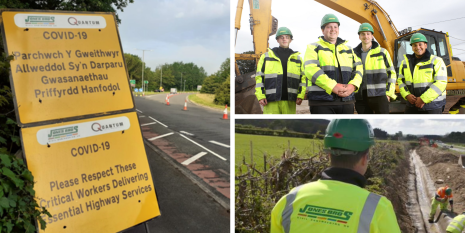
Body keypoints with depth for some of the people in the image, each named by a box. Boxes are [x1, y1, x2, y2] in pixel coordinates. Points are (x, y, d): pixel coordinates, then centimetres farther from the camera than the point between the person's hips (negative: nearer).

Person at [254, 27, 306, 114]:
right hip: (271, 101, -2)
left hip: (289, 100, 2)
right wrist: (260, 96, -3)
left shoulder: (297, 58, 18)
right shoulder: (266, 56, 12)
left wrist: (300, 95, 2)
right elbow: (259, 77, 8)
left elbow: (303, 78, 15)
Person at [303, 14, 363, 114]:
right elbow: (311, 69, -12)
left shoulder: (348, 49, 22)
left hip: (346, 100, 5)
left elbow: (358, 68, 13)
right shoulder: (314, 48, 5)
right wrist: (333, 86, -21)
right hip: (322, 100, -5)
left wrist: (353, 85, -10)